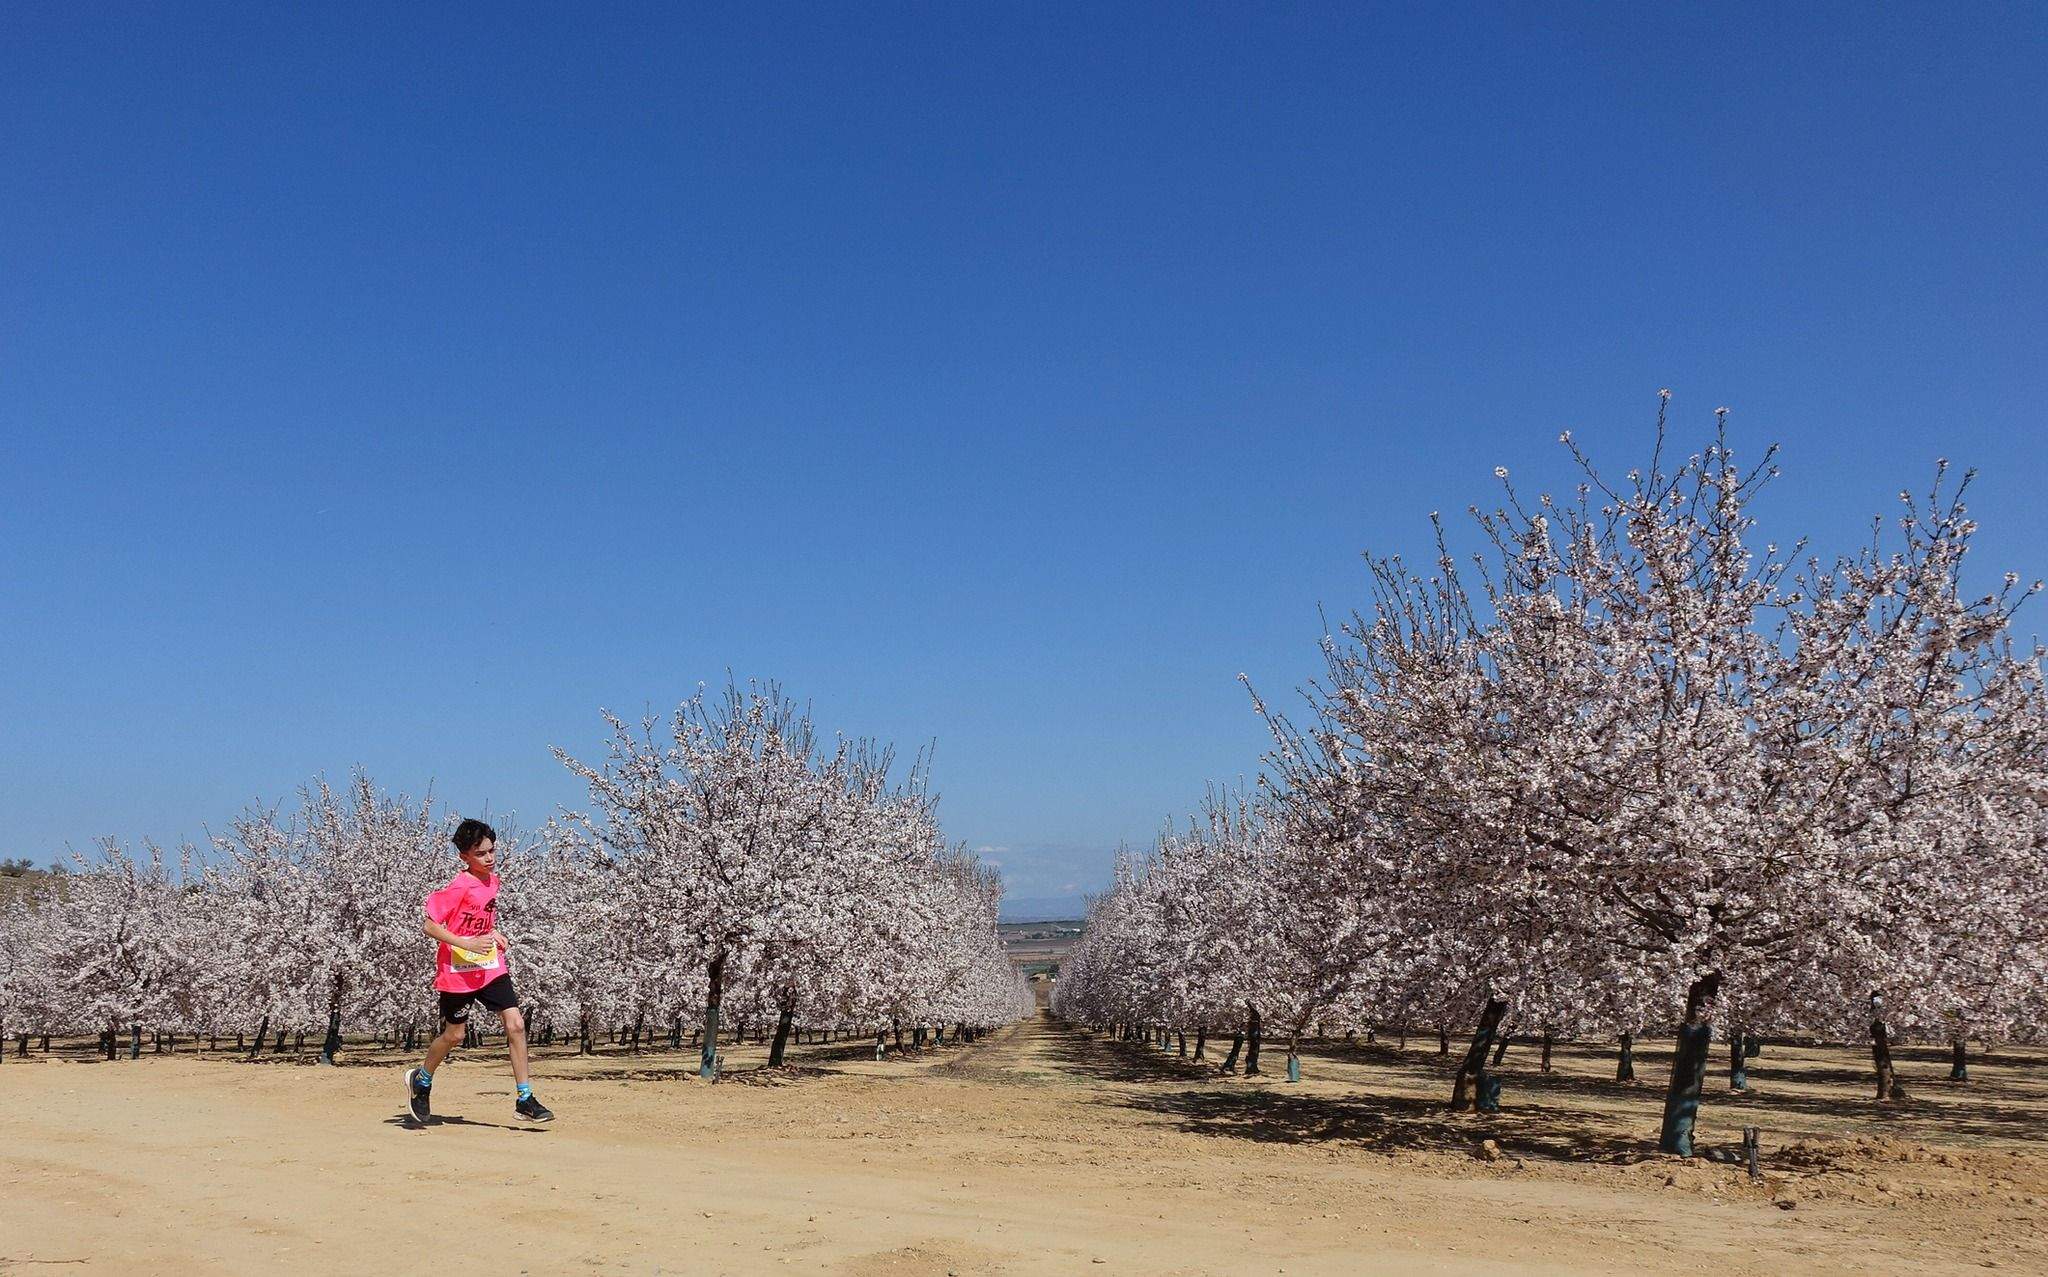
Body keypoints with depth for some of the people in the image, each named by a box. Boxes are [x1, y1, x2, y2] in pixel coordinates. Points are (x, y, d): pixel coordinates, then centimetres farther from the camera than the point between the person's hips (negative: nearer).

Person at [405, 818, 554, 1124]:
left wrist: (492, 933, 6)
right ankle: (421, 1080, 38)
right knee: (454, 1034, 8)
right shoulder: (460, 887, -17)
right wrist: (467, 944, -27)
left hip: (491, 967, 6)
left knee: (515, 1024, -7)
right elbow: (429, 926, -19)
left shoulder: (492, 881, 6)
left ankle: (524, 1099, -3)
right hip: (458, 970, -6)